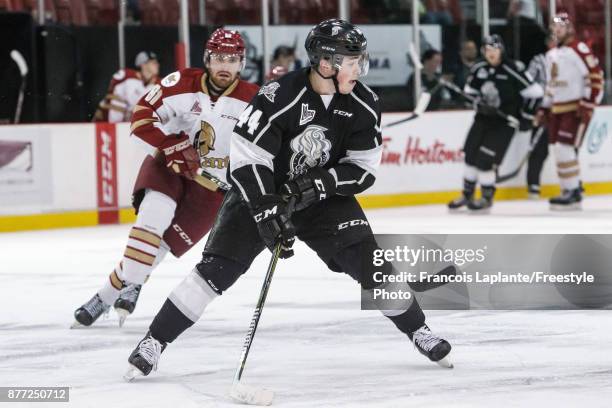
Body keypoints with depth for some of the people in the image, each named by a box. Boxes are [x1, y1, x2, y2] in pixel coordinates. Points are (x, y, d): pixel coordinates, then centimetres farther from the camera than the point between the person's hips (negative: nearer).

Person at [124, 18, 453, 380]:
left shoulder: (363, 104, -13)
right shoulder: (280, 98, -27)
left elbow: (364, 168, -7)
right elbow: (246, 158, -25)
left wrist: (322, 183, -23)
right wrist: (266, 212, -31)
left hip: (324, 194, 3)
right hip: (262, 190, -3)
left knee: (366, 259, -11)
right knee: (218, 267, -13)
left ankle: (418, 330, 8)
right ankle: (154, 342, -6)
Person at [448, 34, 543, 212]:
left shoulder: (511, 70, -17)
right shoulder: (478, 69, 0)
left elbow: (534, 91, -15)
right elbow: (470, 91, 13)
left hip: (504, 121, -6)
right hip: (483, 117, 6)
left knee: (485, 160, -10)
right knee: (470, 155, 6)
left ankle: (487, 197, 8)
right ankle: (467, 194, 23)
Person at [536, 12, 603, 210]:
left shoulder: (578, 49, -11)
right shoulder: (551, 55, 17)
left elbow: (595, 76, -16)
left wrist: (588, 103, -21)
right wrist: (544, 108, 20)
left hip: (576, 108, -9)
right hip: (557, 109, 9)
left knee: (565, 148, -16)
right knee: (559, 150, 7)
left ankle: (573, 193, -12)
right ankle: (571, 188, 16)